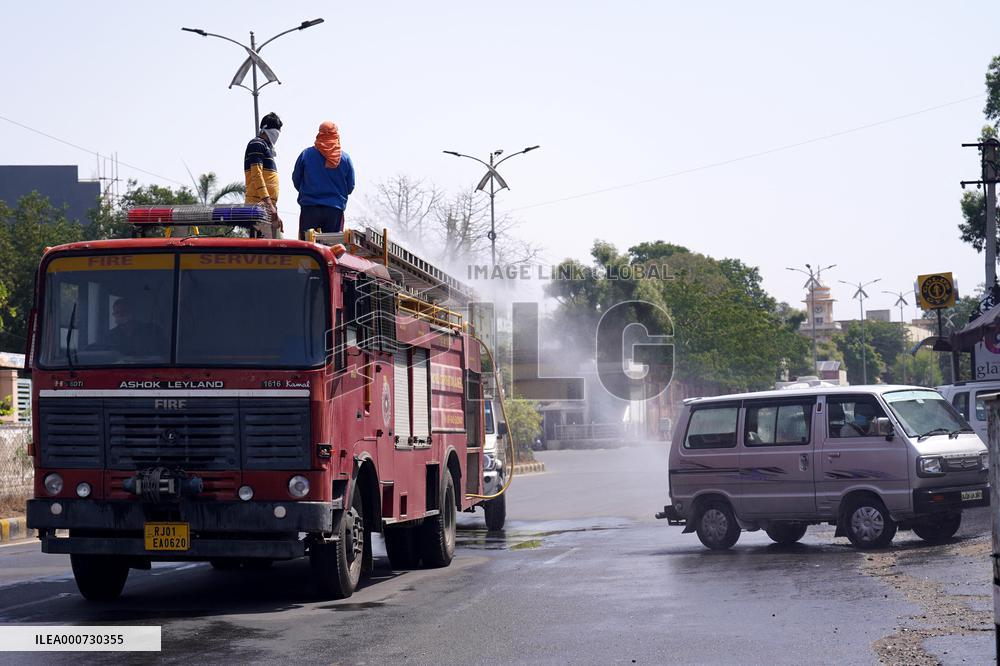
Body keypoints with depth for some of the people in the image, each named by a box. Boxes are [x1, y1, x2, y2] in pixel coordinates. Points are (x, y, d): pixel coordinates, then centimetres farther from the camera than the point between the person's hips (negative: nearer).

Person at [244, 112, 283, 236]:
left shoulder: (266, 147, 27)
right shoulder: (257, 144, -2)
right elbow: (256, 175, -14)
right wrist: (269, 204, -22)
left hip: (268, 206, 10)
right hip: (260, 204, -10)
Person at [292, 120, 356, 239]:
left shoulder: (306, 154, -2)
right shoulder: (345, 158, 0)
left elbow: (296, 180, 7)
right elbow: (350, 187, 6)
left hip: (310, 208, -1)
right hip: (336, 210, 1)